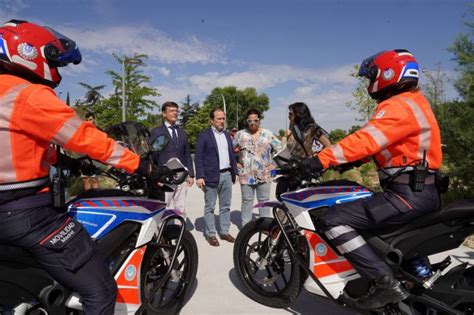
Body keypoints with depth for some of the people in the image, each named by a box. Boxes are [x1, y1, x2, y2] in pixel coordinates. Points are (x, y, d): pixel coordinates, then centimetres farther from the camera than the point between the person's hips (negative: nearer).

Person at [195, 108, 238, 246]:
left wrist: (235, 172, 14)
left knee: (225, 206, 12)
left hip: (227, 175, 6)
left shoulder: (227, 135, 15)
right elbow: (198, 157, -9)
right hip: (211, 176, -6)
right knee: (210, 207, 4)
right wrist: (199, 176, -16)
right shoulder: (203, 135, -5)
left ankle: (224, 232, 23)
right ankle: (210, 234, 14)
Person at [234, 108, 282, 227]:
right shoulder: (240, 134, 2)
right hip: (246, 175, 0)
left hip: (264, 175, 0)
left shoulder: (268, 134, 2)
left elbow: (280, 149, 6)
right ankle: (245, 226, 20)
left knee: (264, 201, 9)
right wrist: (234, 163, 3)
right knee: (247, 201, 8)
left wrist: (274, 164, 0)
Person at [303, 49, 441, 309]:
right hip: (420, 190, 11)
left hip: (407, 194, -11)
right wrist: (351, 160, 19)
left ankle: (385, 283, -13)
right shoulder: (412, 101, 19)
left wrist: (322, 159, -33)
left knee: (334, 220, -17)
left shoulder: (398, 106, -15)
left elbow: (367, 139, -29)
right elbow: (377, 142, 22)